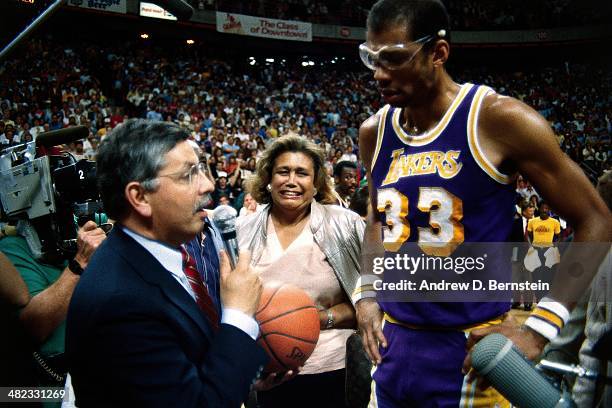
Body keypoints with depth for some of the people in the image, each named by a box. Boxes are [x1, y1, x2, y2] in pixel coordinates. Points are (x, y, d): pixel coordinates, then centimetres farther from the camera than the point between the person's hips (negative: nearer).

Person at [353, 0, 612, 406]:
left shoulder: (499, 118, -15)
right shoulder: (373, 132, 1)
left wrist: (538, 329, -13)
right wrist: (366, 292, 6)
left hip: (471, 350, -5)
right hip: (395, 343, 5)